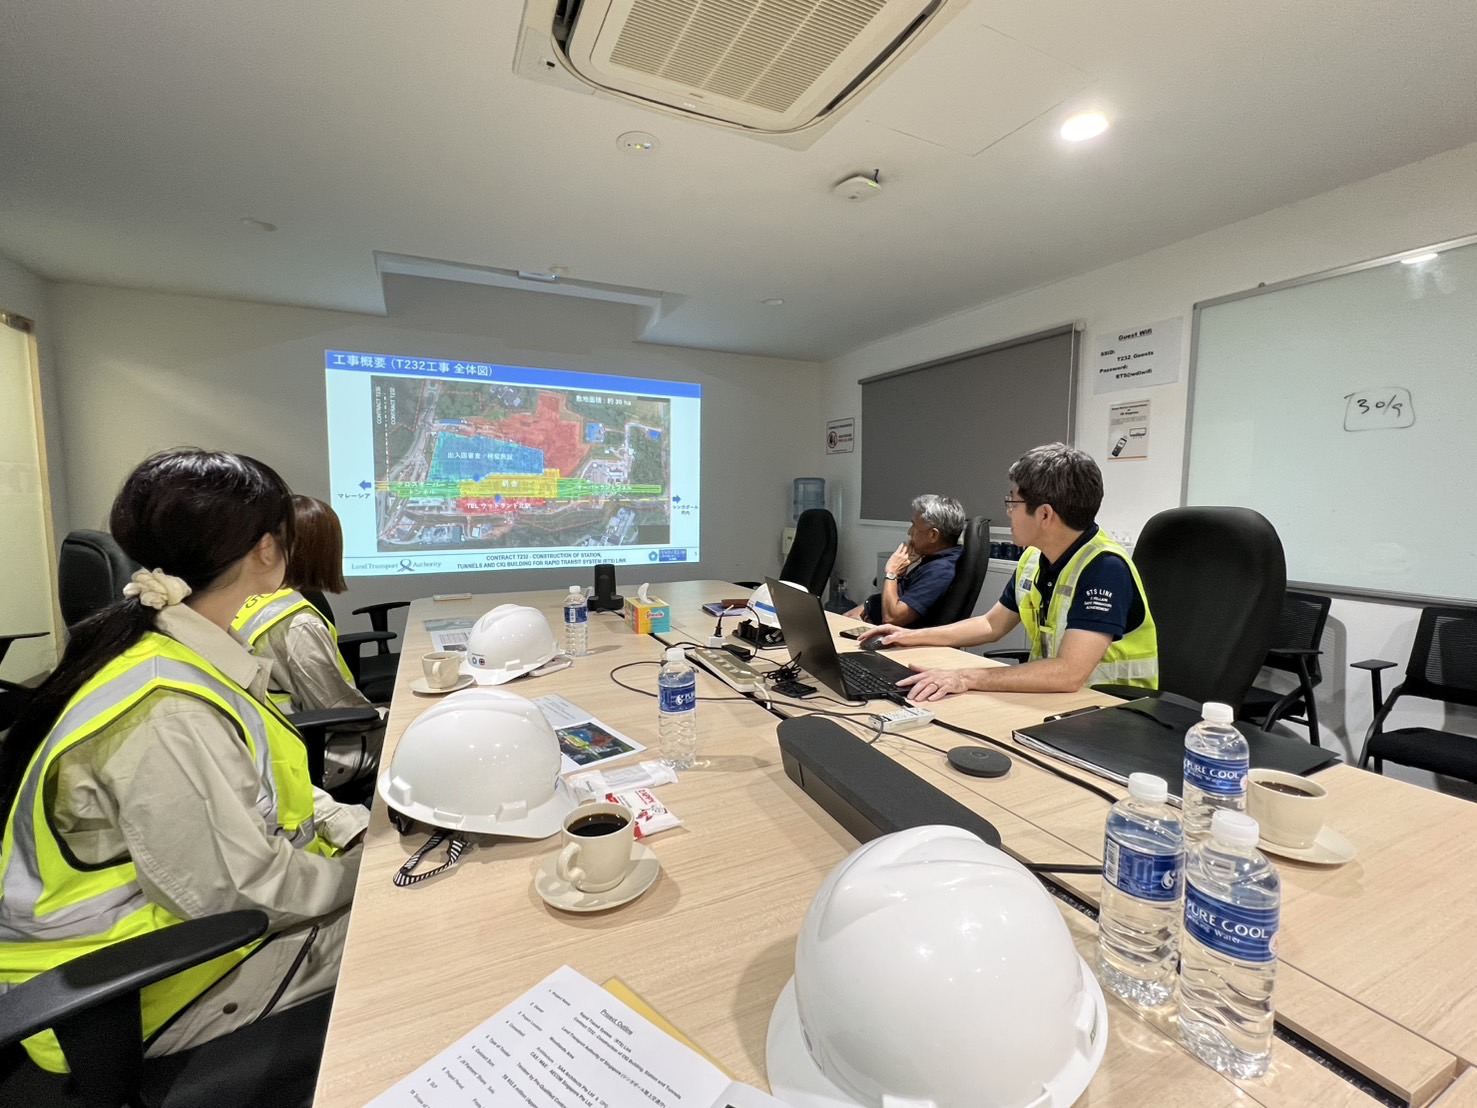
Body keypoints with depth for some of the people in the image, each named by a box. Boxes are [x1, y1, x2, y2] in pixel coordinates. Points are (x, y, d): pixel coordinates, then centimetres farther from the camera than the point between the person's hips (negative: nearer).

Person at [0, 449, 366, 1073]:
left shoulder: (170, 648, -4)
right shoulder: (171, 713, -34)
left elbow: (250, 791, 6)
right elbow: (243, 892, -28)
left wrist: (356, 829, -4)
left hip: (185, 896, 8)